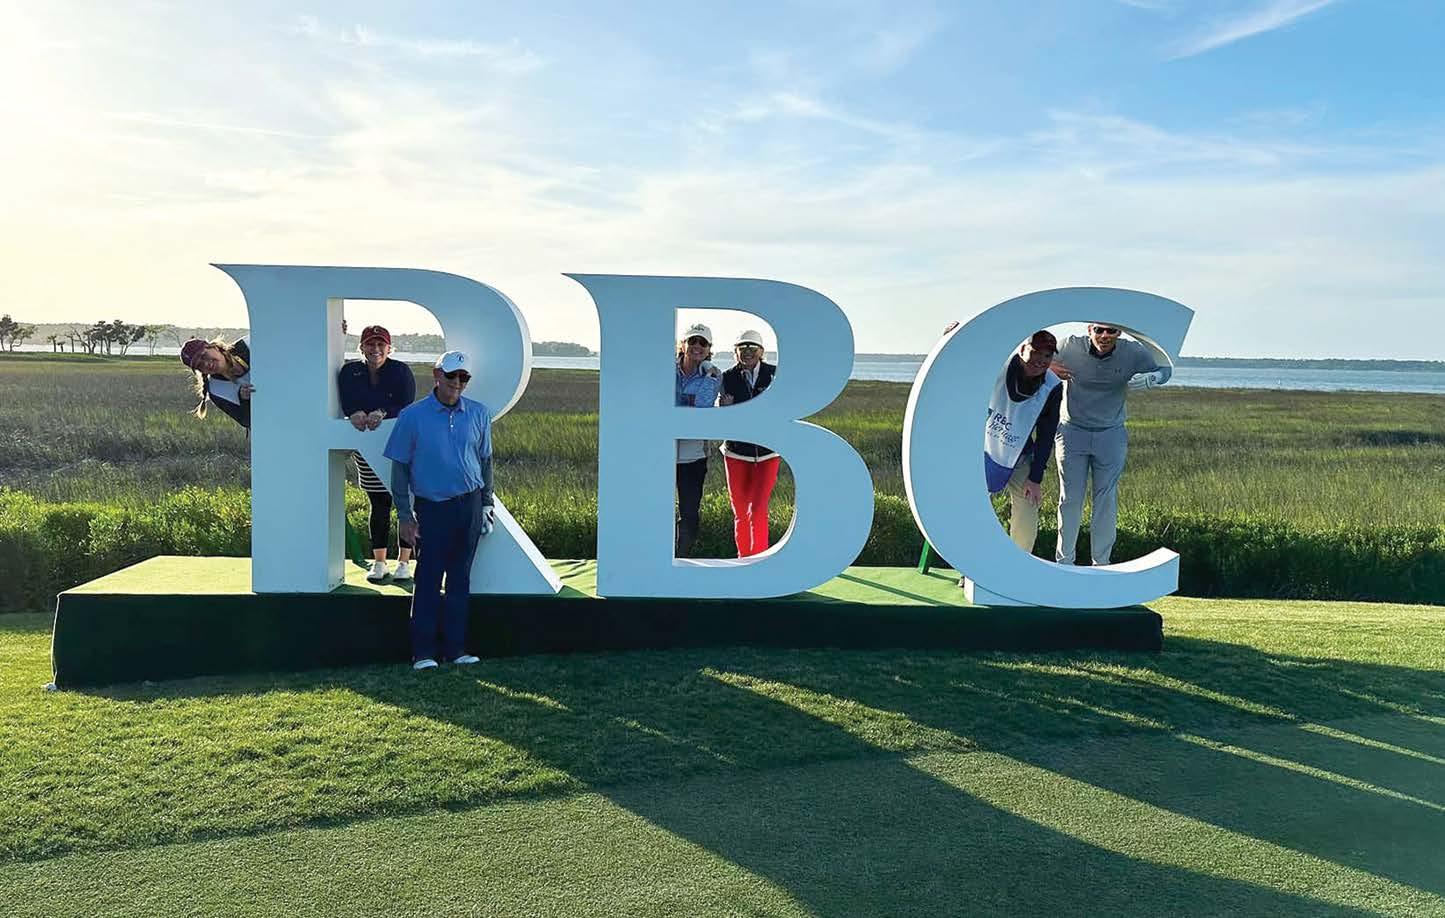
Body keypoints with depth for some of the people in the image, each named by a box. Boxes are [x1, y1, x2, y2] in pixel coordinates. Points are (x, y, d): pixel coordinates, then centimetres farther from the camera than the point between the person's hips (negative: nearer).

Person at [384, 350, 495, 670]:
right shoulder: (413, 416, -4)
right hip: (433, 507, -3)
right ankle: (423, 651, 8)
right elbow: (400, 466, -1)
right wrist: (404, 514, -3)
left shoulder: (478, 414, 5)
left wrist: (487, 503, 12)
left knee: (460, 578, 9)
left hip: (470, 505, 3)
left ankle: (455, 647, 17)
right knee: (428, 578, 0)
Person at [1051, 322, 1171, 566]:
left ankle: (1101, 562, 16)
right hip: (1072, 432, -1)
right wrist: (1050, 368, -24)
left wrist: (1148, 379, -20)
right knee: (1070, 499, 4)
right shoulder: (1071, 347, -16)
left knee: (1107, 500, 4)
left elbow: (1165, 368, 3)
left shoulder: (1132, 353, -12)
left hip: (1111, 436, 1)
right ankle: (1064, 562, 15)